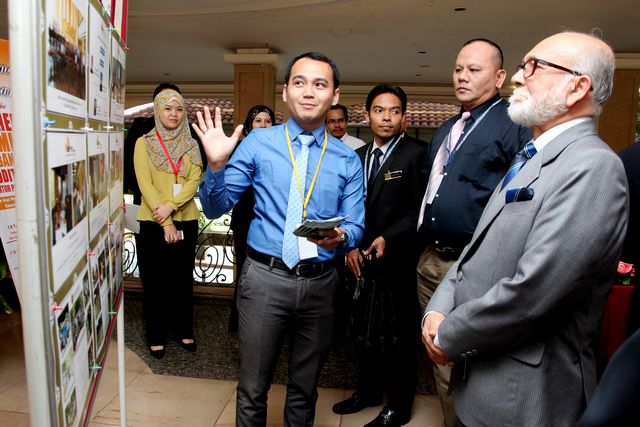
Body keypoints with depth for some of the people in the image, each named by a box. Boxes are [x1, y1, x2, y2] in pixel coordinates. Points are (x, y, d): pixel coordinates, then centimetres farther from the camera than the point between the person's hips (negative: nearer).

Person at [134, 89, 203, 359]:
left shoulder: (191, 145, 9)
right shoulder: (144, 142, 1)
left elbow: (195, 181, -3)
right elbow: (145, 184, -8)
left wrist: (171, 205, -18)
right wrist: (166, 222, -14)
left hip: (186, 221, 2)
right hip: (154, 222, -2)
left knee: (183, 279, 10)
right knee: (156, 281, 6)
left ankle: (185, 331, 25)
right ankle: (156, 336, 20)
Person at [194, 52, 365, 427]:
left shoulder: (348, 160, 3)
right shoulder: (258, 143, -1)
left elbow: (355, 227, 1)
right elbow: (216, 208, -2)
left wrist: (340, 237, -22)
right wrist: (217, 165, -20)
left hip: (320, 282, 2)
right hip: (265, 278, -1)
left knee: (305, 387, 21)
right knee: (253, 390, 13)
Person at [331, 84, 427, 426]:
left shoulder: (415, 155, -6)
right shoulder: (357, 156, 10)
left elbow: (419, 210, -10)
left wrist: (388, 238, -19)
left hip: (397, 261, -5)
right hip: (361, 259, 5)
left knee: (398, 335, 8)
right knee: (364, 330, 17)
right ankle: (367, 391, 38)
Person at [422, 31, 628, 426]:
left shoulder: (593, 166, -20)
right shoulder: (530, 158, 10)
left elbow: (531, 293, -28)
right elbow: (479, 247, 9)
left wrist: (449, 337, -14)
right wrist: (438, 310, -5)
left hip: (523, 394, -7)